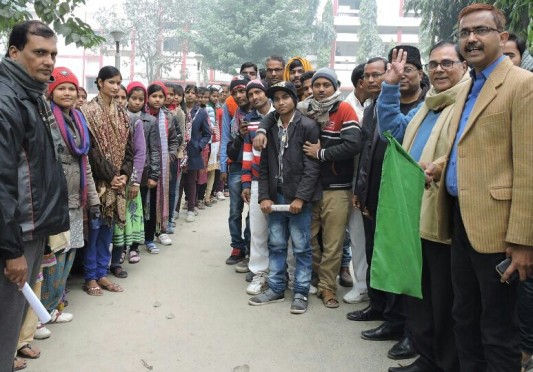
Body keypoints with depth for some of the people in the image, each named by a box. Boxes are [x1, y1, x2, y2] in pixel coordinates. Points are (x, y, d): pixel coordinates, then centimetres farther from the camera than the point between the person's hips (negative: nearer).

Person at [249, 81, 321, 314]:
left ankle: (301, 292, 16)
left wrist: (300, 197, -15)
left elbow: (312, 166, -10)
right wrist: (264, 196, 1)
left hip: (298, 197, -4)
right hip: (276, 196, 5)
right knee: (276, 245, 13)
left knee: (301, 247, 5)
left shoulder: (308, 126, -5)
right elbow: (264, 165, 9)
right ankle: (276, 288, 25)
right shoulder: (269, 127, 9)